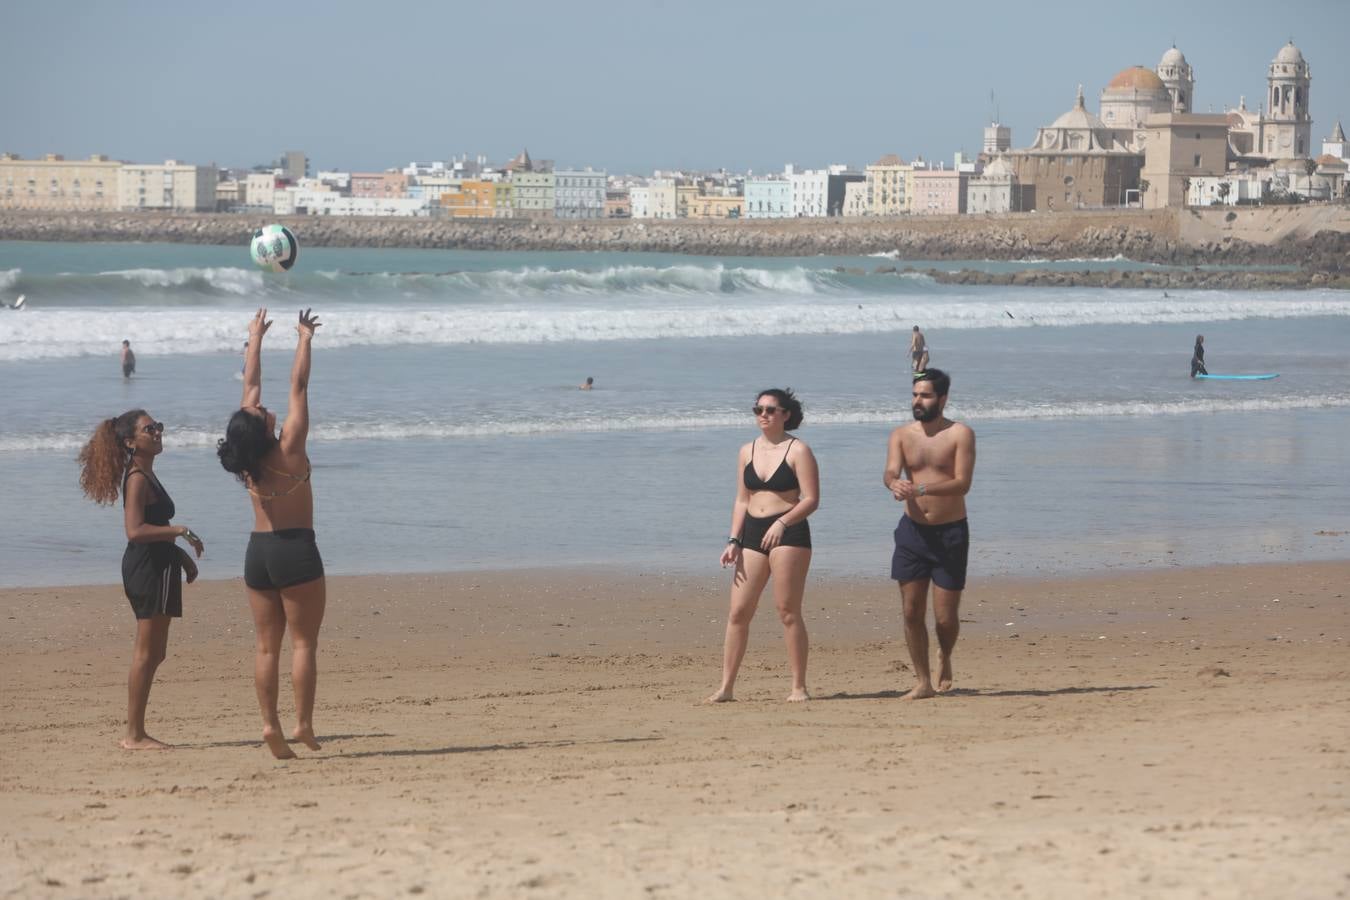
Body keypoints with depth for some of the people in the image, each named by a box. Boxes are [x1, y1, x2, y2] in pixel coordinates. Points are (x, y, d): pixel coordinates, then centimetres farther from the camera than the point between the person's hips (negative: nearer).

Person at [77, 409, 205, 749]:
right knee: (147, 653, -7)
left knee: (151, 653, 13)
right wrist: (181, 531, -22)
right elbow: (135, 530, -26)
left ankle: (135, 732, 17)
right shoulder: (138, 479, -15)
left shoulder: (145, 475, 17)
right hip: (148, 568, -11)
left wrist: (181, 553, 23)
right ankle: (134, 735, -5)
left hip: (155, 567, 11)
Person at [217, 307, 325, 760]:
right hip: (295, 550, -5)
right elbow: (298, 389, -8)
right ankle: (303, 723, -7)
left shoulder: (247, 459, -1)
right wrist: (305, 340, 2)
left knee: (267, 645, 6)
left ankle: (271, 724, -1)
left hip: (257, 552, 6)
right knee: (303, 642, -2)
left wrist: (255, 340, 18)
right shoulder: (288, 450, -13)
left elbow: (251, 385, 9)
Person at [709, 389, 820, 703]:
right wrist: (733, 541, 7)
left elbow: (811, 499, -10)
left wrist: (782, 523, -23)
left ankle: (799, 687, 2)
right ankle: (726, 686, 5)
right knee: (738, 612, 1)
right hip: (752, 533, 6)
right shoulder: (747, 452, 15)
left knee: (787, 611, -5)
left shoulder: (798, 450, -3)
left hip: (789, 533, -6)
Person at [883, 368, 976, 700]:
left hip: (950, 532, -3)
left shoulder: (960, 434, -6)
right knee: (912, 611, 0)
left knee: (946, 616, -3)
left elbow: (963, 483, -17)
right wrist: (895, 484, -36)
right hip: (913, 531, 3)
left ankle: (944, 658, 30)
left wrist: (922, 489, -33)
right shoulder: (902, 435, 4)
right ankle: (922, 682, 12)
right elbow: (890, 472, -11)